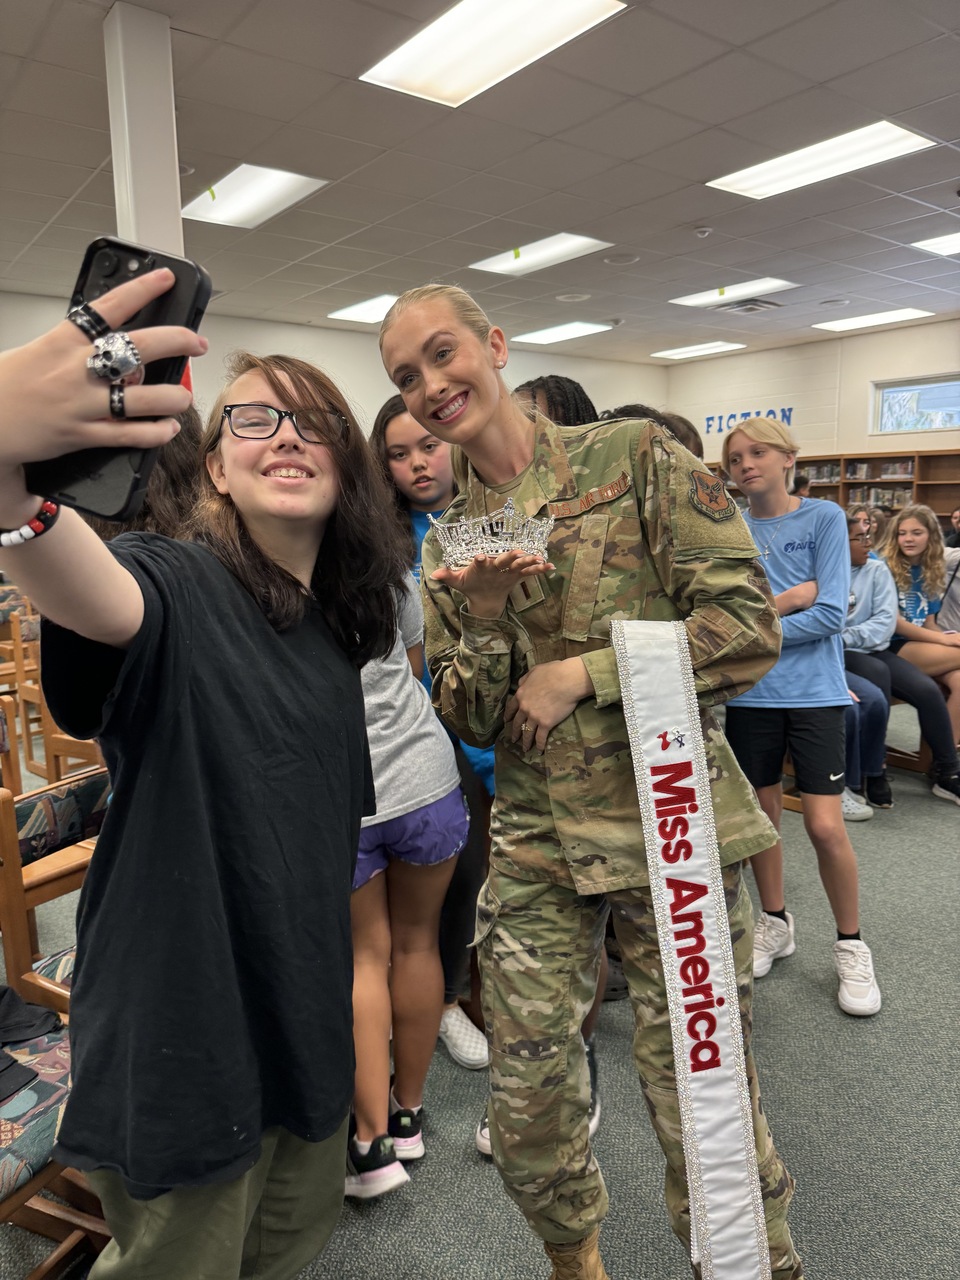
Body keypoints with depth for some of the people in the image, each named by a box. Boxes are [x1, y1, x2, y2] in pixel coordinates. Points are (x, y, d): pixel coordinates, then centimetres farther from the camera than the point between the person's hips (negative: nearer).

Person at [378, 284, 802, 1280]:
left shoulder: (638, 458, -3)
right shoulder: (448, 541, 8)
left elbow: (750, 629, -9)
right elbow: (466, 721, 6)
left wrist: (576, 674, -13)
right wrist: (482, 622, -14)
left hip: (670, 830, -3)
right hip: (533, 845, 4)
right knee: (526, 1106, 11)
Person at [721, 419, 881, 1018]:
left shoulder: (824, 517, -3)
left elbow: (831, 614, -11)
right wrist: (791, 598, -13)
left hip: (814, 691, -2)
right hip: (751, 693, 3)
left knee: (826, 827, -5)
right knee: (763, 813, 13)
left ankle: (851, 945, 18)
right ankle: (775, 923, 35)